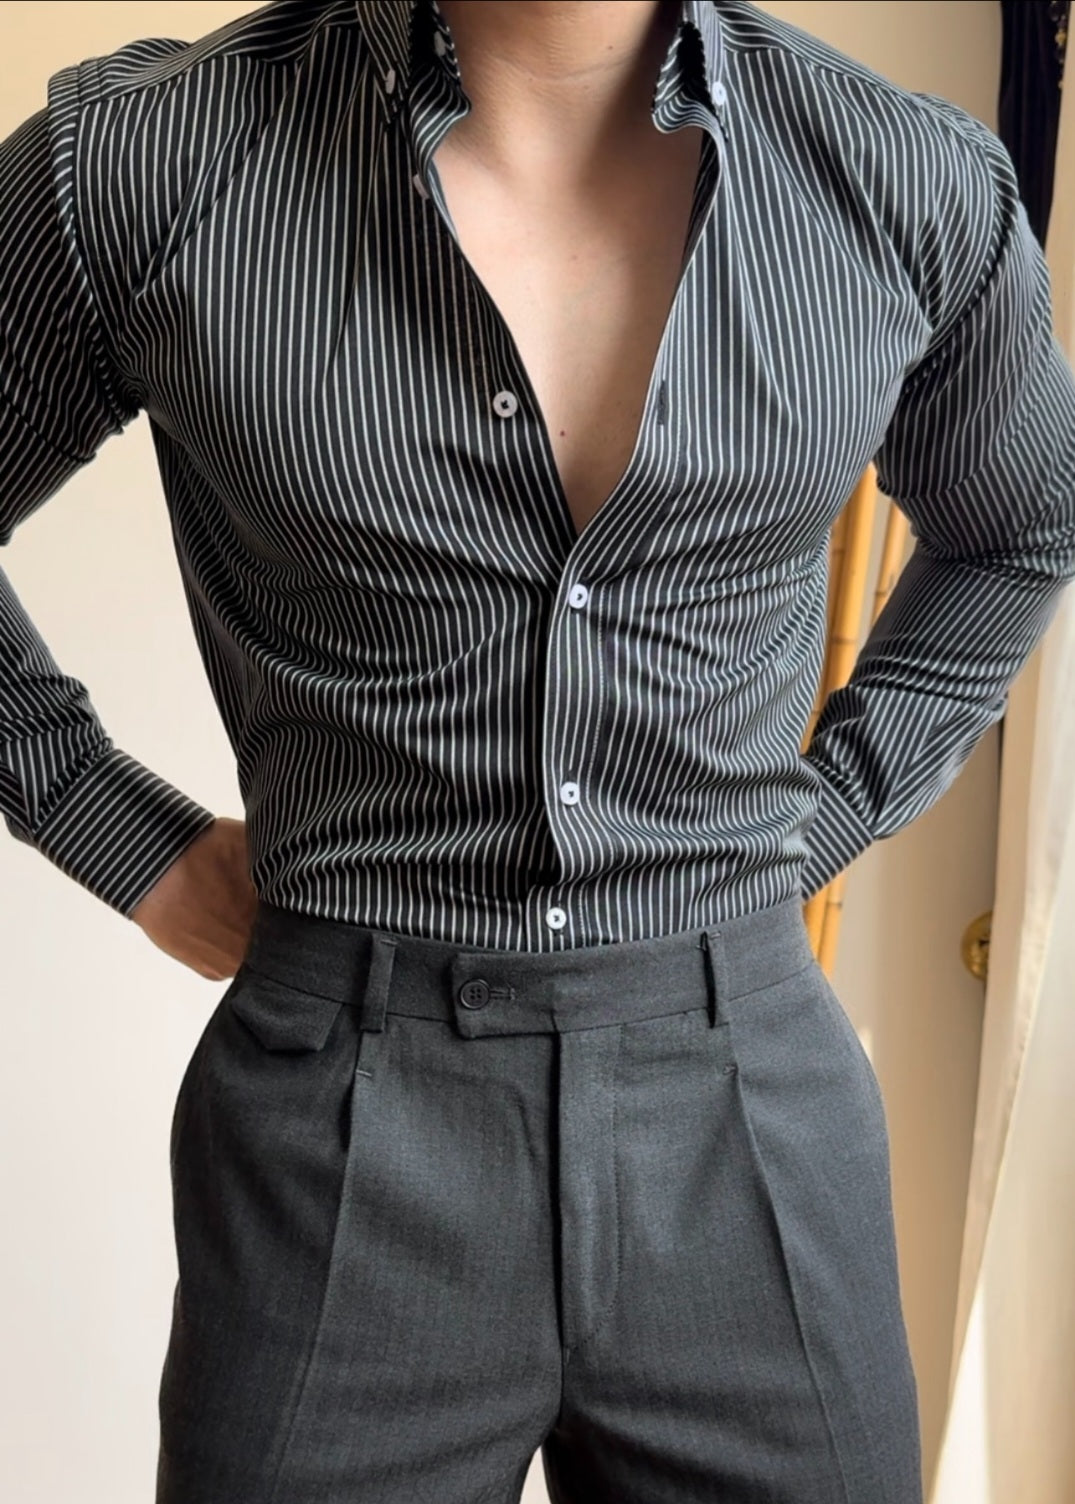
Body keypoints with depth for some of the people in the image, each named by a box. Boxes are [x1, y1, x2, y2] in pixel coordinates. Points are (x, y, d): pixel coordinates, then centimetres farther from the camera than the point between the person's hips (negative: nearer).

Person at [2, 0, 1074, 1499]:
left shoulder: (922, 189, -3)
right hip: (350, 1136, -1)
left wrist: (819, 818, 7)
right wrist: (137, 852, 1)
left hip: (754, 1106, 2)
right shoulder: (147, 158, -9)